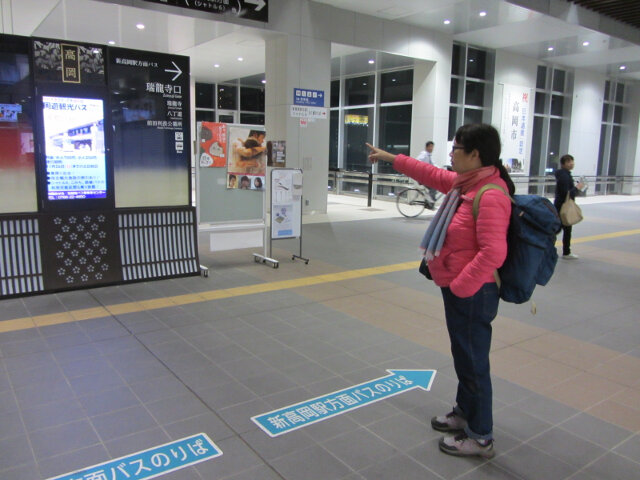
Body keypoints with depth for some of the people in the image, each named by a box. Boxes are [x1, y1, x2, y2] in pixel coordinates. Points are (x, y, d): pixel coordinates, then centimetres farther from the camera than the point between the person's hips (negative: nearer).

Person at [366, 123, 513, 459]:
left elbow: (493, 253, -30)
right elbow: (433, 175, 21)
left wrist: (460, 286, -22)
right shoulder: (465, 183, 5)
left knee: (473, 361, 4)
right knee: (464, 355, 24)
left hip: (472, 293, -10)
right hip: (458, 289, 10)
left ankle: (480, 437, 21)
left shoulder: (490, 195, -24)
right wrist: (391, 159, 24)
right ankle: (465, 412, 44)